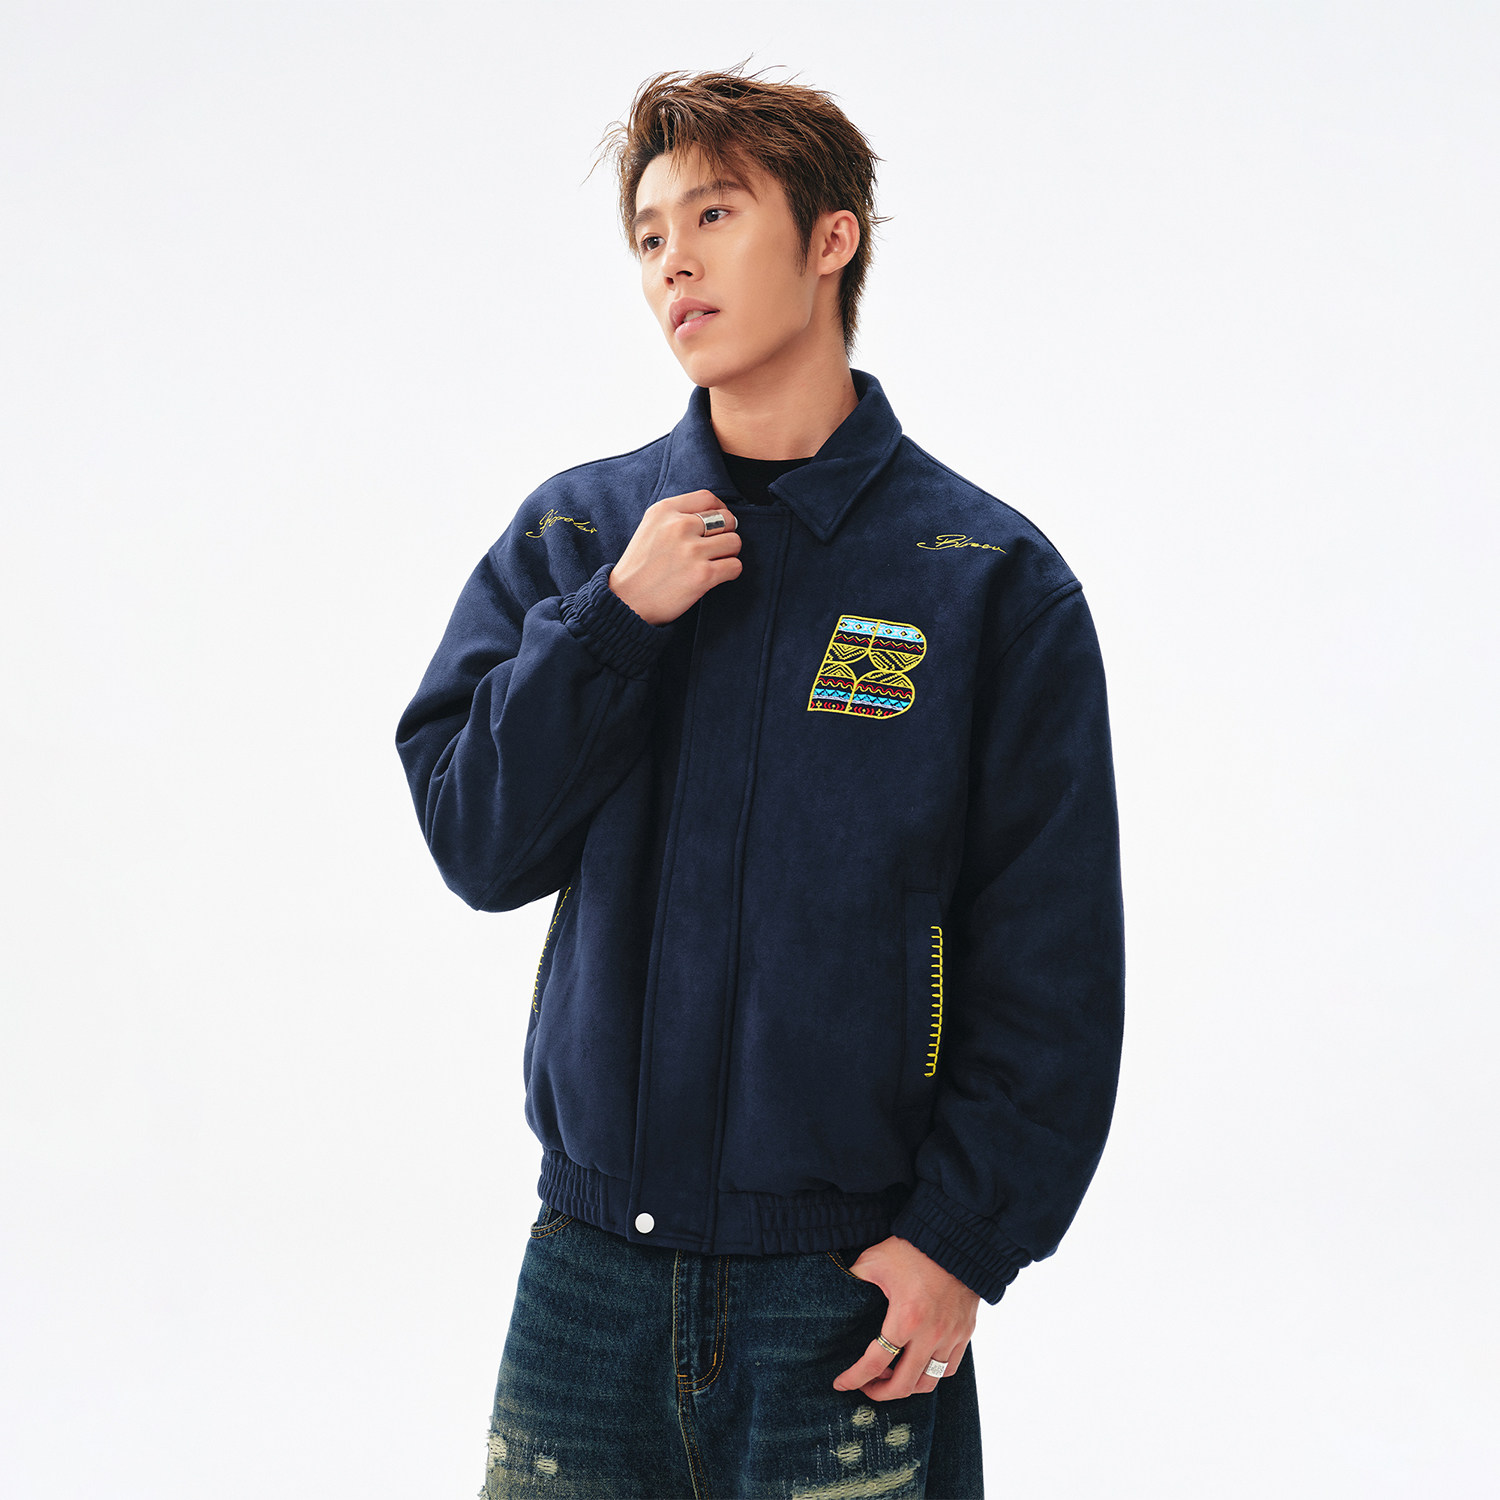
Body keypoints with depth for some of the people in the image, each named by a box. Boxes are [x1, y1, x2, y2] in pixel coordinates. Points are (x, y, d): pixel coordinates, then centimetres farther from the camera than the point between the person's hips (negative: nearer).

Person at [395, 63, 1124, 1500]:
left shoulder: (990, 575, -4)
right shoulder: (575, 532, 6)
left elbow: (1055, 963, -5)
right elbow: (477, 842, -1)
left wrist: (964, 1235, -10)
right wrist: (620, 618, -11)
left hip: (851, 1283, -2)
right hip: (590, 1265, 3)